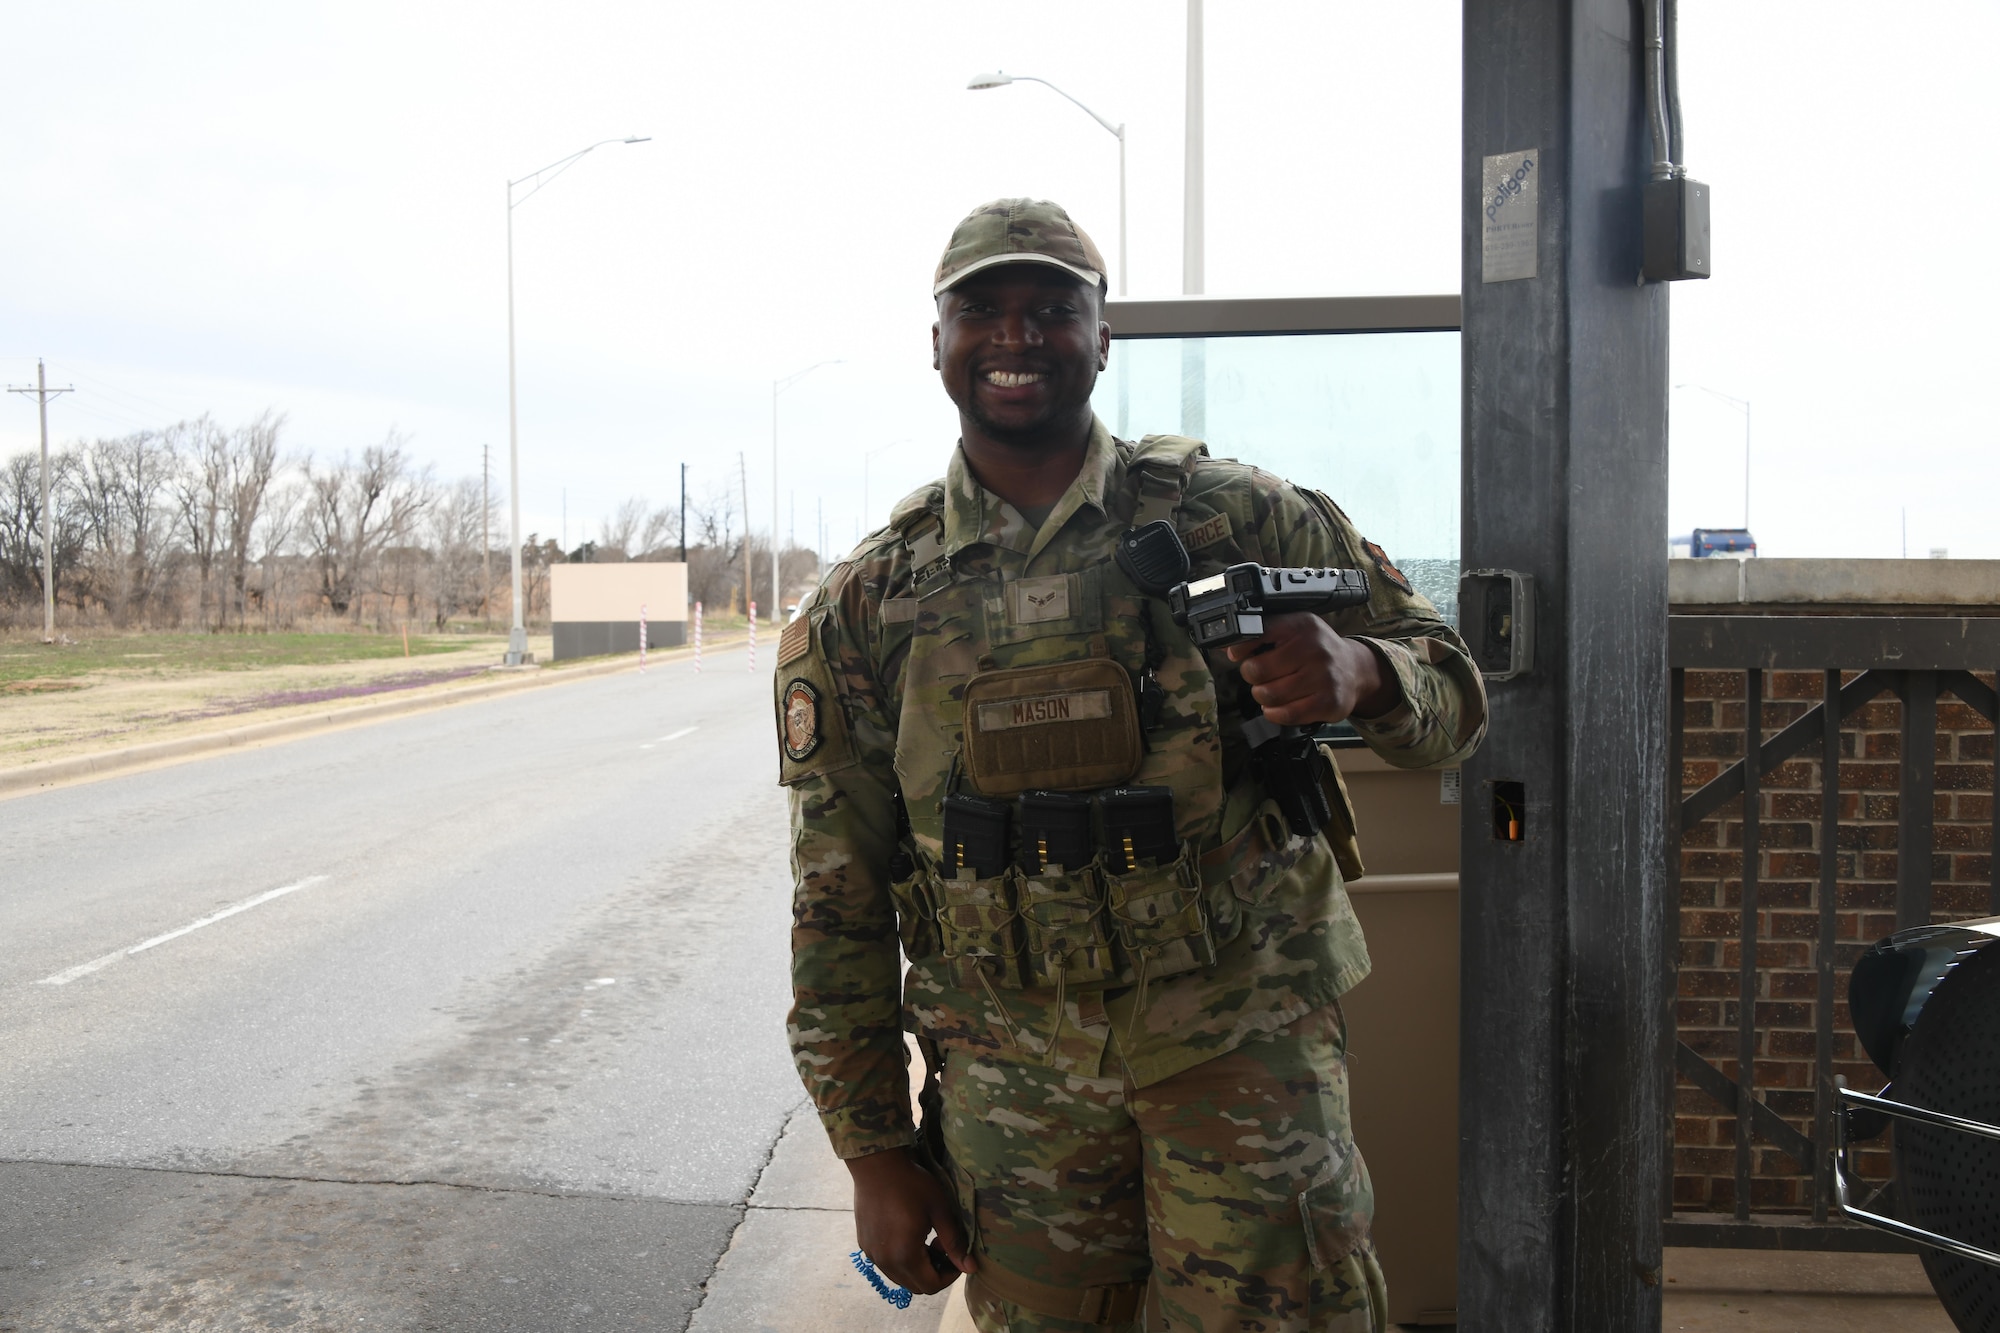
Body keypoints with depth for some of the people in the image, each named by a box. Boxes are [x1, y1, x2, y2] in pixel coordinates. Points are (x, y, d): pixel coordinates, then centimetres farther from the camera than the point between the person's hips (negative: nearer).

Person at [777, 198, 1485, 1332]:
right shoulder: (864, 609, 1)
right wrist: (874, 1149, 4)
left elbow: (1455, 696, 3)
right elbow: (838, 907, 5)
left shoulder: (1236, 518, -3)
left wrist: (1361, 673, -21)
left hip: (1239, 1030, -1)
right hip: (1011, 1067, 2)